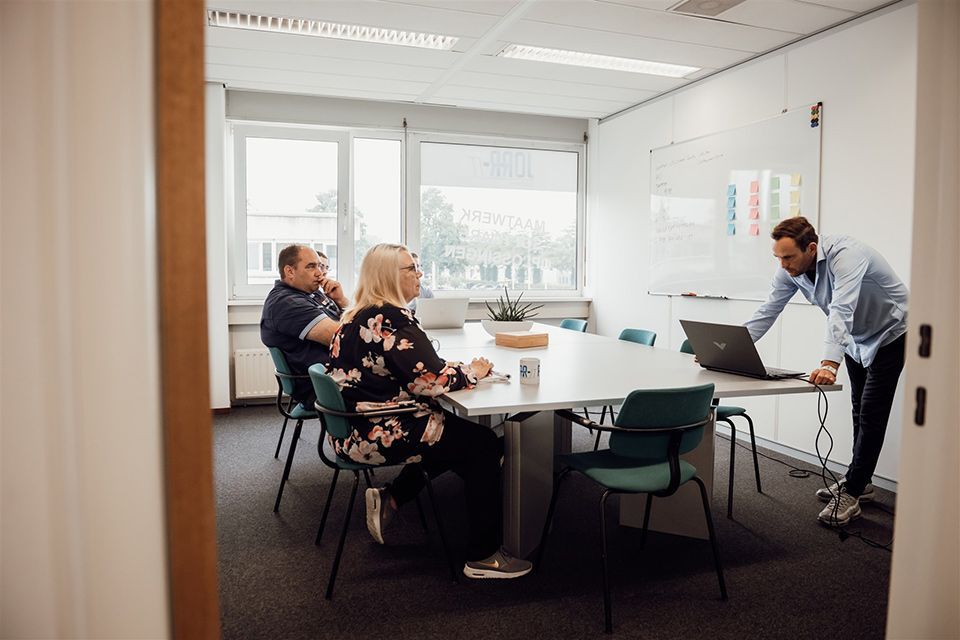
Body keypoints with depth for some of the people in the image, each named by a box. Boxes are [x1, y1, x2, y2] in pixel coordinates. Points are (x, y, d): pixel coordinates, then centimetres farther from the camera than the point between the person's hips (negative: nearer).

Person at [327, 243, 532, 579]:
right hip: (379, 435, -10)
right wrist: (471, 372, -4)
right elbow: (428, 382, -22)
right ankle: (484, 557, 4)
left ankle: (388, 499, 16)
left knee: (461, 431, 20)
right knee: (482, 444, -3)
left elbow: (411, 372, 16)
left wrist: (460, 368, 4)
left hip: (357, 427, 10)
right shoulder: (391, 318, -19)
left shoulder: (359, 316, 12)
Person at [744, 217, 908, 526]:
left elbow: (841, 312, -49)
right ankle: (860, 482, 28)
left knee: (872, 415, -9)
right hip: (856, 338, 8)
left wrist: (830, 363, -61)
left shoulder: (845, 256, -36)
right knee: (860, 410, 15)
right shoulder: (790, 269, -15)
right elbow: (766, 312, -14)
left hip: (889, 335, -7)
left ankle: (851, 493, -4)